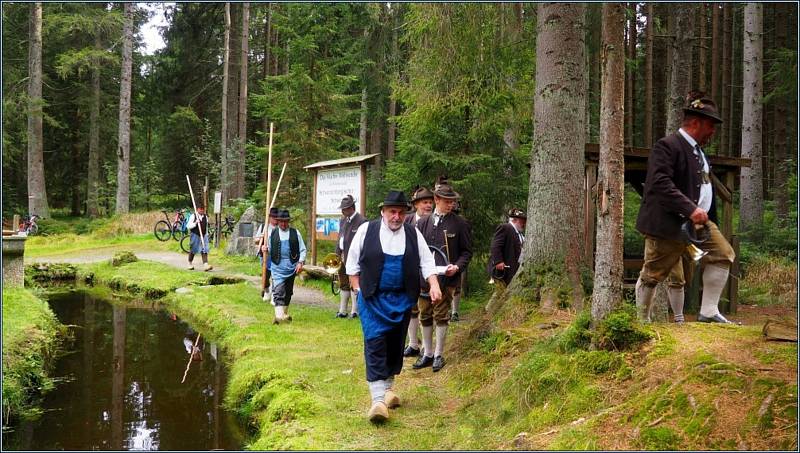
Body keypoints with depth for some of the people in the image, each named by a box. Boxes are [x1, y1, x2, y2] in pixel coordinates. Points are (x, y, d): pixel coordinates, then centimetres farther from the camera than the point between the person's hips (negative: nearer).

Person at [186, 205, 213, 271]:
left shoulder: (205, 217, 10)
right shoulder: (193, 216, -4)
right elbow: (188, 226, -9)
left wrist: (206, 235, 21)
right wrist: (195, 223, -22)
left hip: (203, 235, 3)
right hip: (195, 235, -3)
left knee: (205, 250, -10)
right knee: (193, 251, 7)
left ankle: (205, 265, -19)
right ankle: (190, 264, 25)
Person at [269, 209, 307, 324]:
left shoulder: (295, 233, 5)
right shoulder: (272, 233, 5)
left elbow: (302, 250, 7)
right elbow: (269, 249, 14)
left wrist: (300, 262, -4)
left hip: (291, 266, 2)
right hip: (277, 267, -2)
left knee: (288, 292, 13)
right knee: (278, 291, -15)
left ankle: (285, 313, 29)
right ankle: (279, 316, -22)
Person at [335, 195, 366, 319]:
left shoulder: (361, 221, -11)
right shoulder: (343, 220, 15)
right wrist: (338, 255, 12)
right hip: (343, 257, 8)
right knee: (344, 284, 14)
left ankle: (354, 311, 4)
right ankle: (342, 311, 21)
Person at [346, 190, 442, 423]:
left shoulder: (413, 234, 6)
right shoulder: (366, 230, -1)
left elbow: (426, 262, 5)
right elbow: (352, 261, 6)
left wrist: (434, 285, -8)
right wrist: (357, 288, 2)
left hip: (402, 299, 3)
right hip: (373, 299, -3)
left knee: (395, 344, 11)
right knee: (375, 343, -12)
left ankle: (388, 388, 30)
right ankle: (378, 399, -14)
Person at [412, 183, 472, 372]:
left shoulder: (460, 223, -1)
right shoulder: (423, 222, 6)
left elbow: (467, 251, 2)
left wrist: (457, 266, -14)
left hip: (446, 278, -3)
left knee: (441, 316, 2)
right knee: (425, 316, 10)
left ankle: (438, 355, 15)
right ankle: (427, 354, 22)